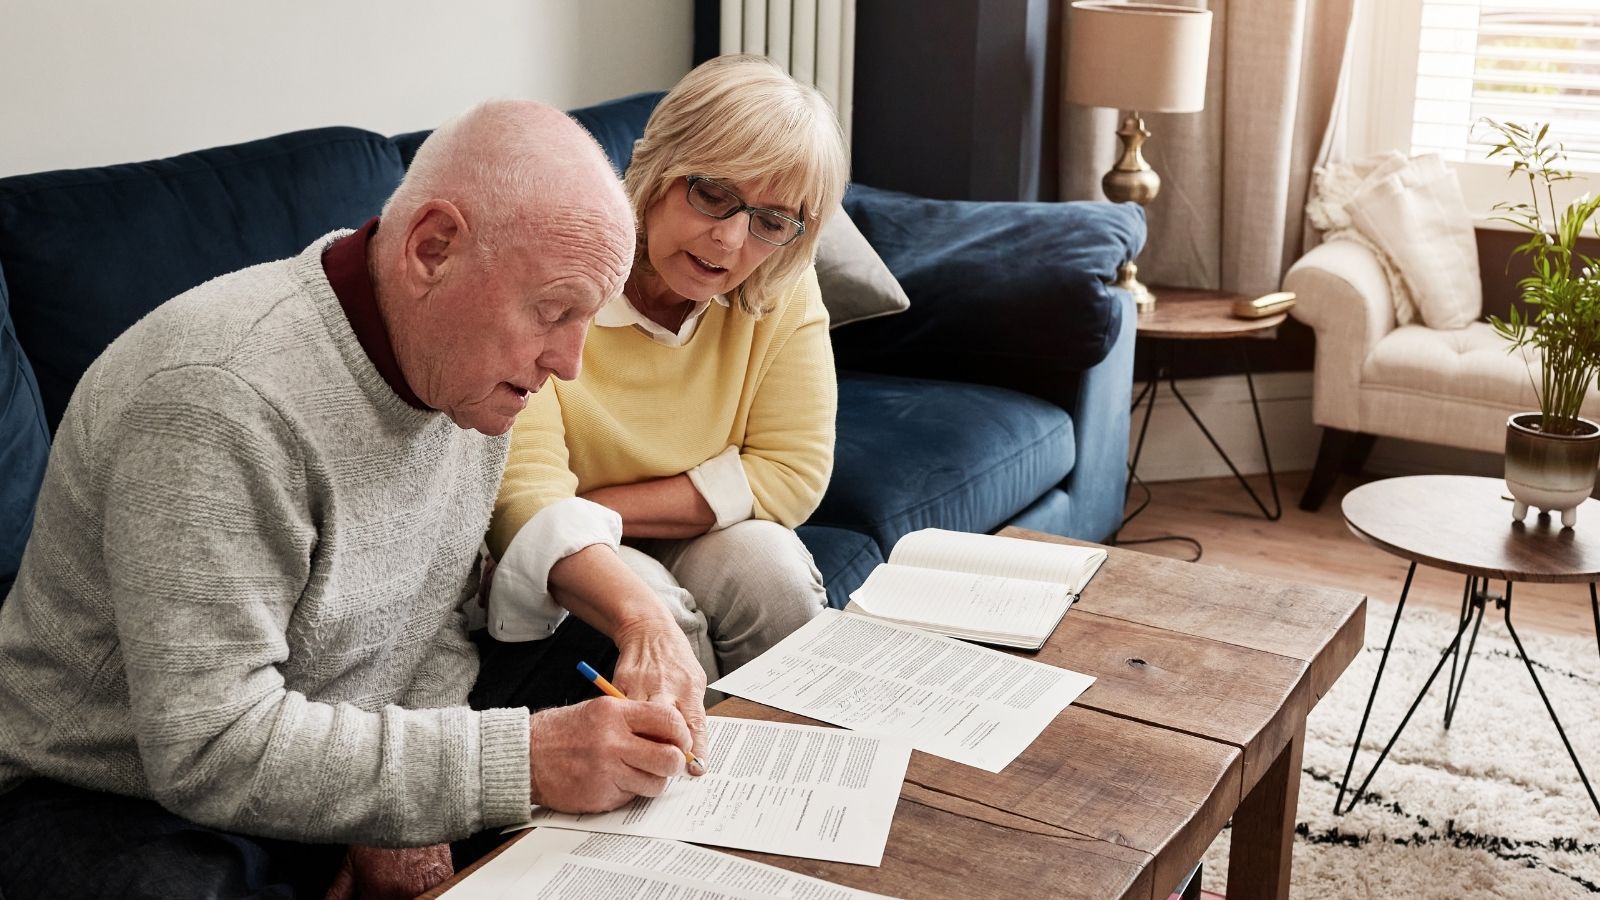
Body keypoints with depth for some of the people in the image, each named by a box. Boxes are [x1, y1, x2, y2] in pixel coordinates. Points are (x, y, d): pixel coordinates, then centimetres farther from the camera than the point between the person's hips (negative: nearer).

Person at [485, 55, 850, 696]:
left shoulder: (783, 288, -12)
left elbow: (792, 471, -12)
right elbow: (524, 492, -32)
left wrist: (600, 506, -20)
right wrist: (641, 615, -51)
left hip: (697, 542, 3)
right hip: (559, 568, -3)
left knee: (770, 567, -26)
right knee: (655, 612, -30)